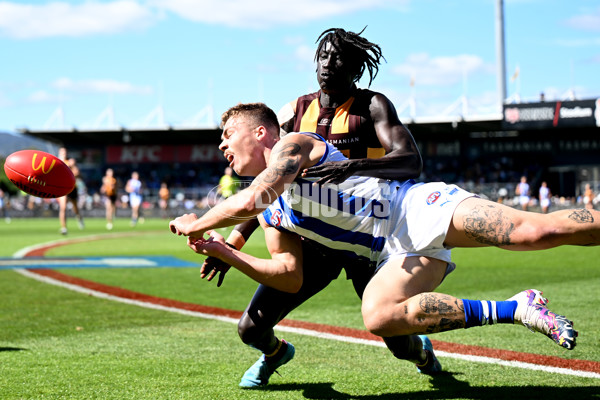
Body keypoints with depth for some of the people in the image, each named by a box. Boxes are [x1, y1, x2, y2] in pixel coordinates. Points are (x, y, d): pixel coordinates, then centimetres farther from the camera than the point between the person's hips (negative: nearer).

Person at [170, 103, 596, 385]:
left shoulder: (293, 145, -3)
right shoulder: (273, 215, 21)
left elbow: (249, 201, -18)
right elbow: (290, 277, 17)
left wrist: (195, 225, -2)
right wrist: (224, 252, 11)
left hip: (422, 208, -7)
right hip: (397, 253, 7)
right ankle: (515, 310, -22)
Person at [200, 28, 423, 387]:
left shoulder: (373, 106, -6)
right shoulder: (296, 112, 5)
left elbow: (411, 161, -22)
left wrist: (354, 166, -40)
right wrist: (235, 240, -3)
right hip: (314, 238, 3)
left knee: (399, 342, -5)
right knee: (251, 328, -5)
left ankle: (420, 350, 37)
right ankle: (275, 352, 35)